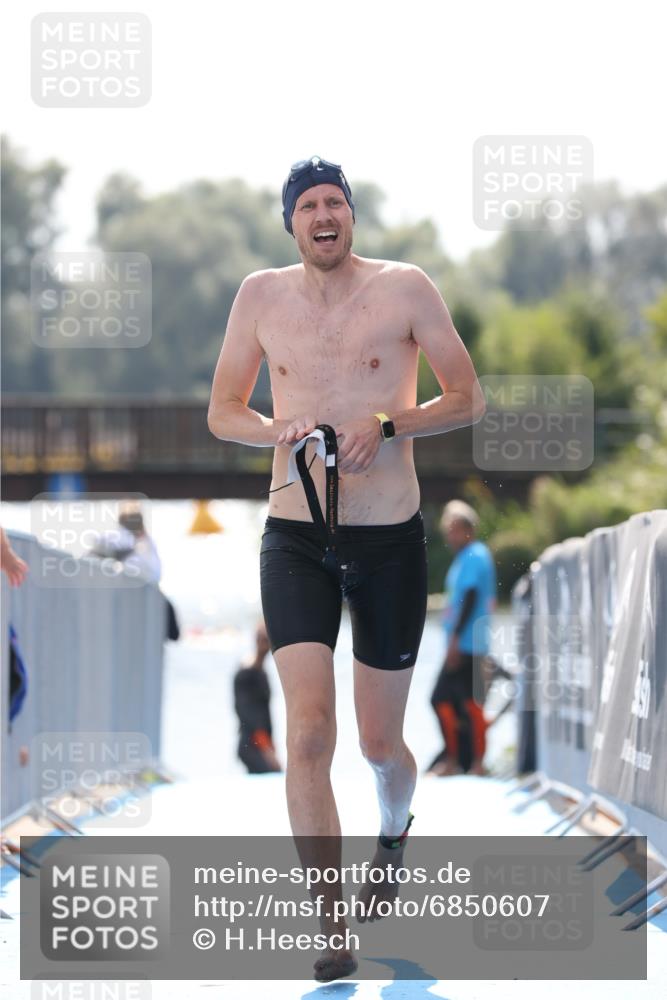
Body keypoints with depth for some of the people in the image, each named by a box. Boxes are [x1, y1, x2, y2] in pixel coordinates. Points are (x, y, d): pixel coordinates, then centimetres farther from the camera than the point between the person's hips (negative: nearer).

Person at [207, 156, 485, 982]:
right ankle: (333, 929, -10)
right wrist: (277, 432, -12)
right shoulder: (262, 295, 4)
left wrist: (387, 425, -17)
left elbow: (467, 399, 1)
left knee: (379, 743, 9)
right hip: (296, 540, 1)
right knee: (309, 733, -14)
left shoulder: (405, 289, -3)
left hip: (390, 540, -1)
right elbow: (222, 411, 10)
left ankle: (393, 830, 46)